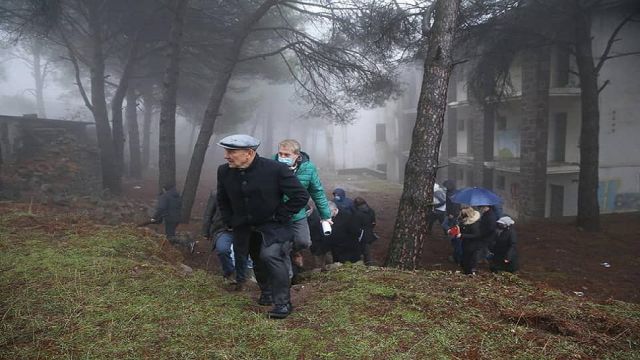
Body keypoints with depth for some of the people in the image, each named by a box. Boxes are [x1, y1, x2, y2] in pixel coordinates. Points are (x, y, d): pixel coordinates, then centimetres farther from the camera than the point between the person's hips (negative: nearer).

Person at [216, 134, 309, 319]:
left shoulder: (275, 169, -22)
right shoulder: (224, 171, -7)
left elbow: (301, 196, -16)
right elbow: (222, 200, 14)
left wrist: (280, 218, -15)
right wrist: (230, 221, 7)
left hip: (272, 226, -5)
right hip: (244, 228, 5)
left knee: (271, 255, -26)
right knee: (257, 262, 16)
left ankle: (283, 302, -11)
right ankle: (267, 294, 43)